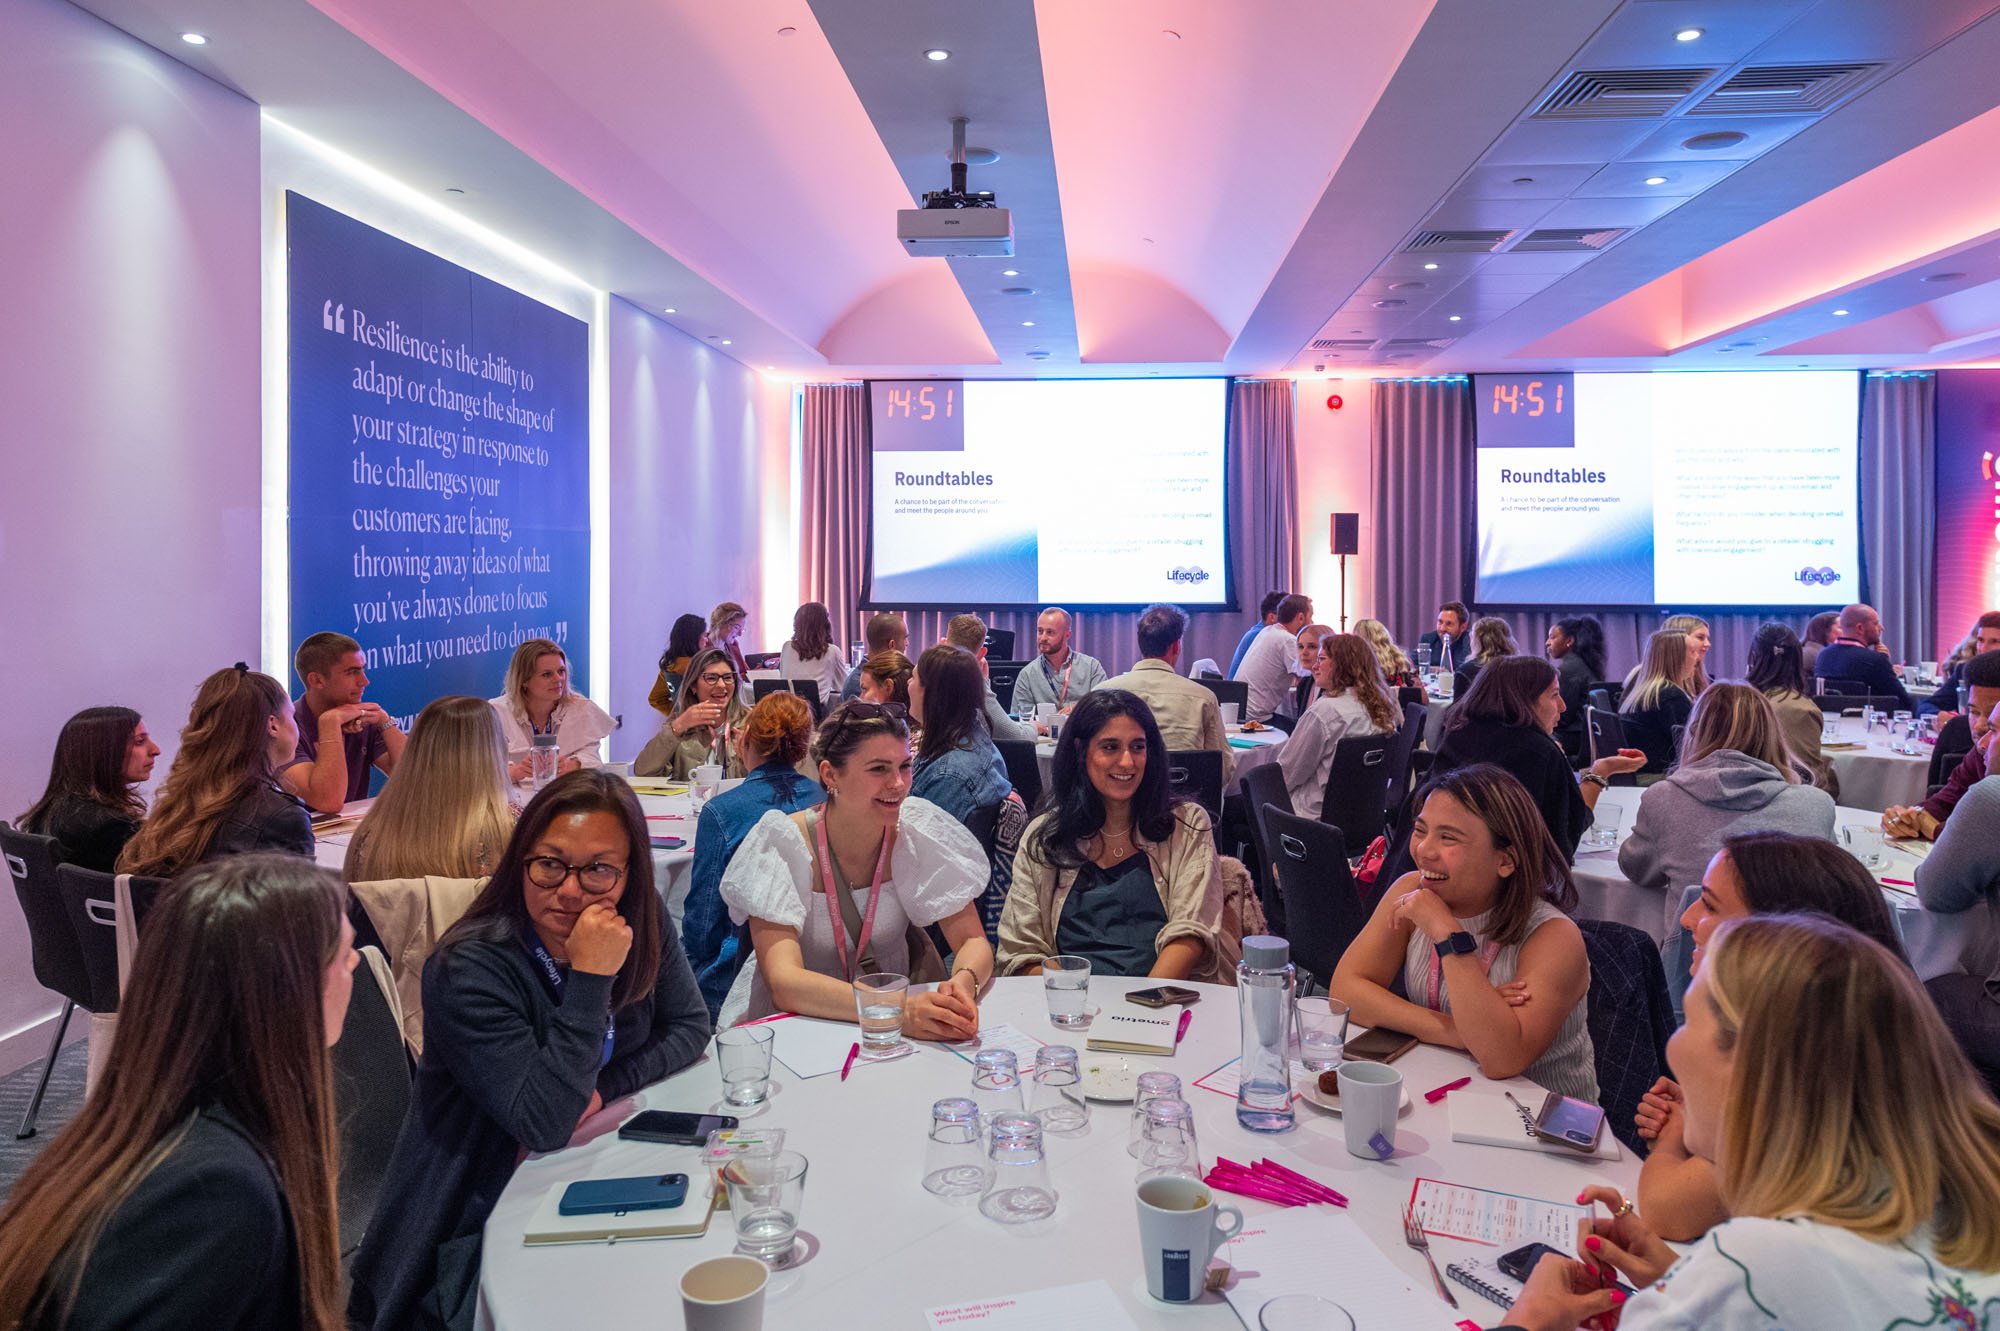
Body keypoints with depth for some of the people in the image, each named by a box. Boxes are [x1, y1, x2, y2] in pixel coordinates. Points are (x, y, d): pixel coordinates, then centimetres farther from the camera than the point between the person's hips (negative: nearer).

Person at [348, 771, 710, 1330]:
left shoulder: (640, 923, -6)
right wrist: (590, 978, -33)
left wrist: (604, 1090, -13)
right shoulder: (466, 969, -22)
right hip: (481, 1219, -5)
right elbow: (545, 1124, -26)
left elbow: (690, 1025, 3)